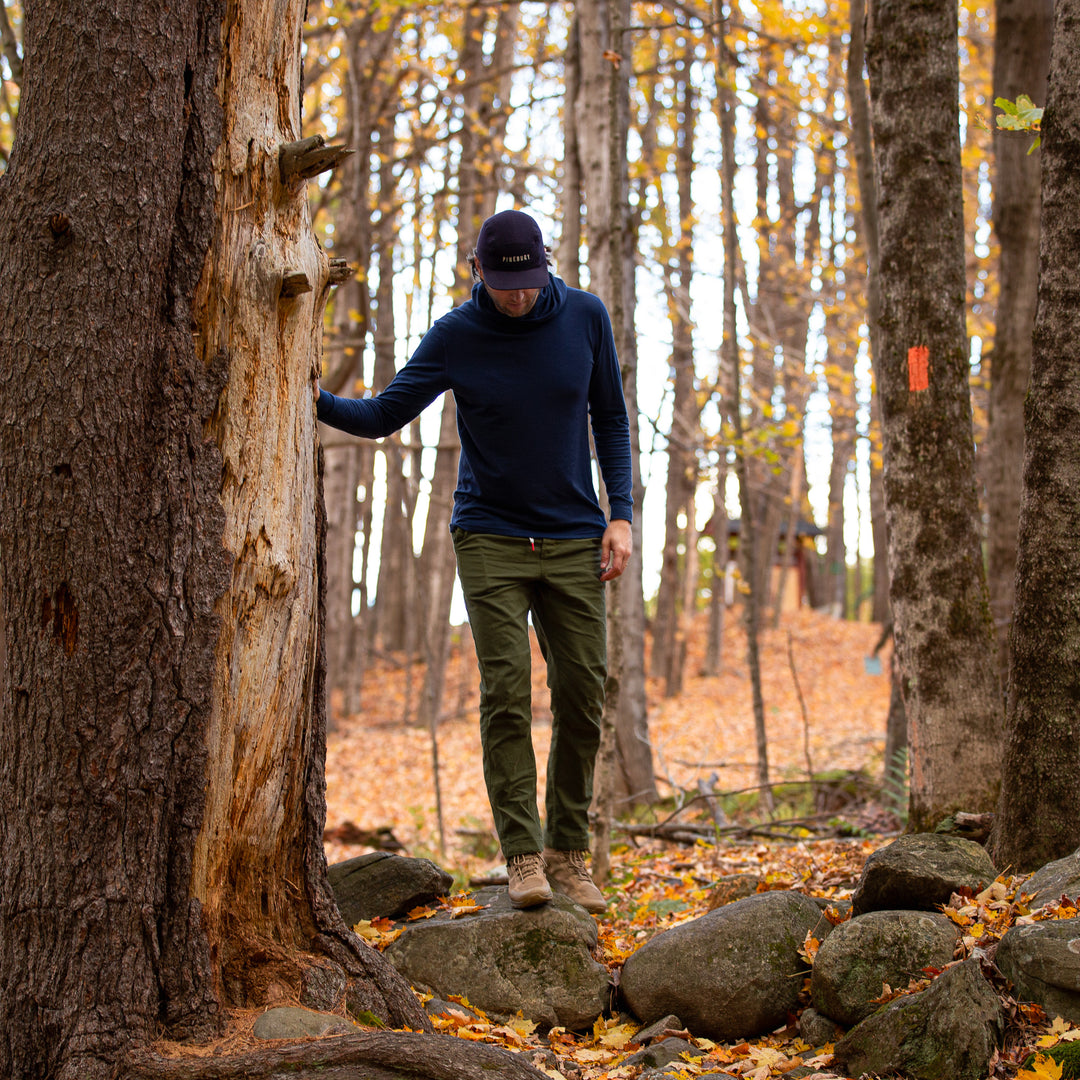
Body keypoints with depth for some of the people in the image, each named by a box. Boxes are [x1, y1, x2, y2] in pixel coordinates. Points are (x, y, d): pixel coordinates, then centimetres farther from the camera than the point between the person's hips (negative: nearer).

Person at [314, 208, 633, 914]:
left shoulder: (585, 318, -2)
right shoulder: (455, 337, -6)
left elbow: (611, 419, 7)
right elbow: (383, 415, -3)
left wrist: (620, 515, -1)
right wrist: (318, 401, -22)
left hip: (574, 540, 2)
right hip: (490, 537, -2)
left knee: (582, 698, 0)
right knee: (506, 695, -11)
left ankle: (569, 851, 12)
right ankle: (523, 854, -6)